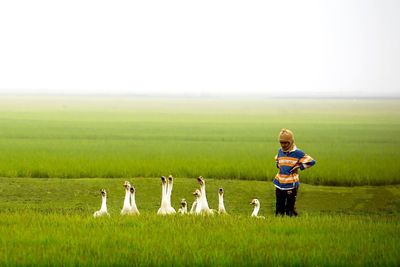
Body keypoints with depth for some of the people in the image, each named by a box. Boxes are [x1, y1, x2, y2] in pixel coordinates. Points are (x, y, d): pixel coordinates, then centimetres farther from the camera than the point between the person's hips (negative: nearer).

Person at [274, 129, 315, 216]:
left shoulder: (297, 153, -9)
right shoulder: (280, 151, 8)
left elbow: (311, 161, -8)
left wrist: (299, 166, -10)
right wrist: (278, 165, 11)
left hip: (291, 185, -5)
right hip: (279, 184, 5)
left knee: (290, 208, -1)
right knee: (279, 208, 11)